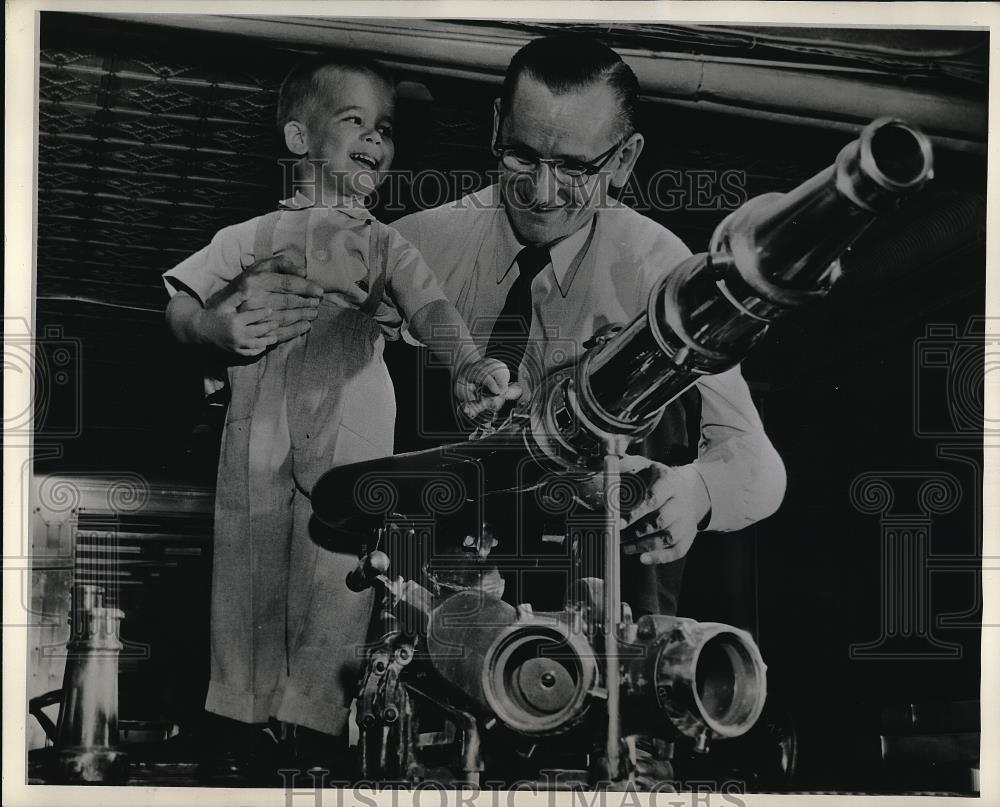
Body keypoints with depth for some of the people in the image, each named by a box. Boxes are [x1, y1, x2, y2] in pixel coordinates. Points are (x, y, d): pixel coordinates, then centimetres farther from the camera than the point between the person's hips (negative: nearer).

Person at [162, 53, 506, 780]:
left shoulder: (384, 243, 13)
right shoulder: (252, 237, 16)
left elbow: (430, 307, -4)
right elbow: (179, 308, 18)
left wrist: (467, 364, -25)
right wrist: (219, 327, -5)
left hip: (352, 436, -1)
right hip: (258, 435, 1)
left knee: (336, 580, -2)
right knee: (249, 575, 7)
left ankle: (318, 725, 13)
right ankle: (245, 719, 22)